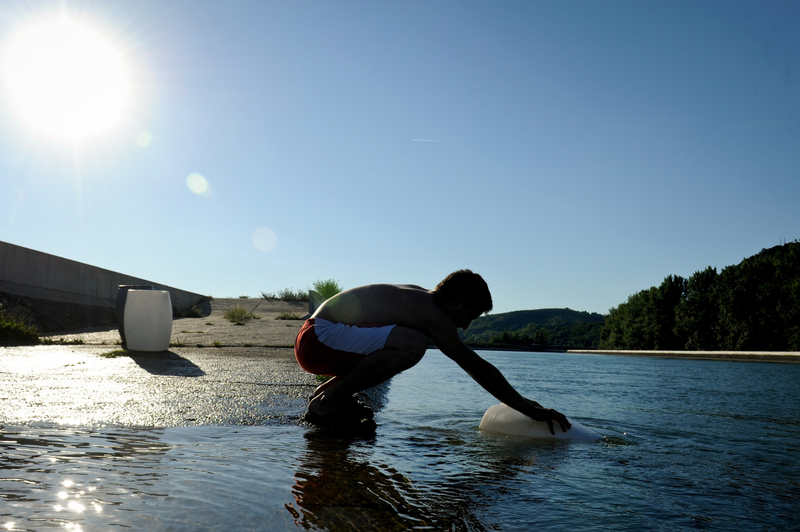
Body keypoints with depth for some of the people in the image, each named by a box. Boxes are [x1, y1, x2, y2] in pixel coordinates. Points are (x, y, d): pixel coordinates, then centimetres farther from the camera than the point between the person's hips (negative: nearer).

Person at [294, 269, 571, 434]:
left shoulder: (420, 297, 15)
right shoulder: (430, 312, -14)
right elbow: (477, 367, -13)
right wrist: (529, 409, -7)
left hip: (317, 337, 11)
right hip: (317, 338, -11)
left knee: (397, 351, 29)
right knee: (411, 343, -28)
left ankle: (327, 392, 16)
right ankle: (327, 402, -15)